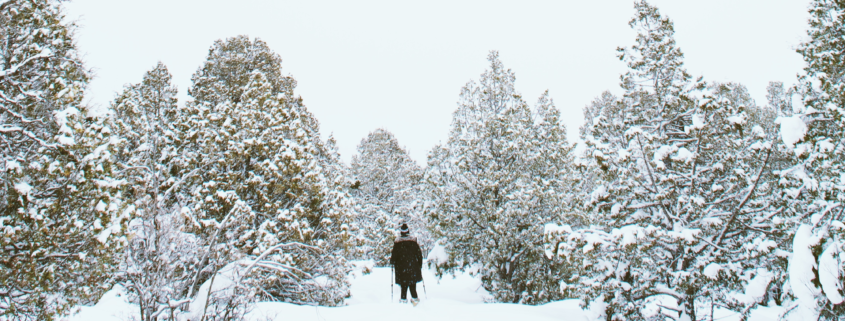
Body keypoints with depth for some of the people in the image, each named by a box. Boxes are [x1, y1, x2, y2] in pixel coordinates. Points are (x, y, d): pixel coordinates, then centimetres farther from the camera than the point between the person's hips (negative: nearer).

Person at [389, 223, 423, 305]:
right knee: (413, 283, 10)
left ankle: (404, 299, 5)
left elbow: (394, 254, -3)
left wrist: (392, 262, 16)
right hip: (412, 266, 1)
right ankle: (414, 298, 6)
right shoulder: (413, 241, 0)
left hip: (401, 267, -1)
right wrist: (420, 264, 14)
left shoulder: (397, 242, -6)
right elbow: (419, 253, 4)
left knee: (403, 283, 6)